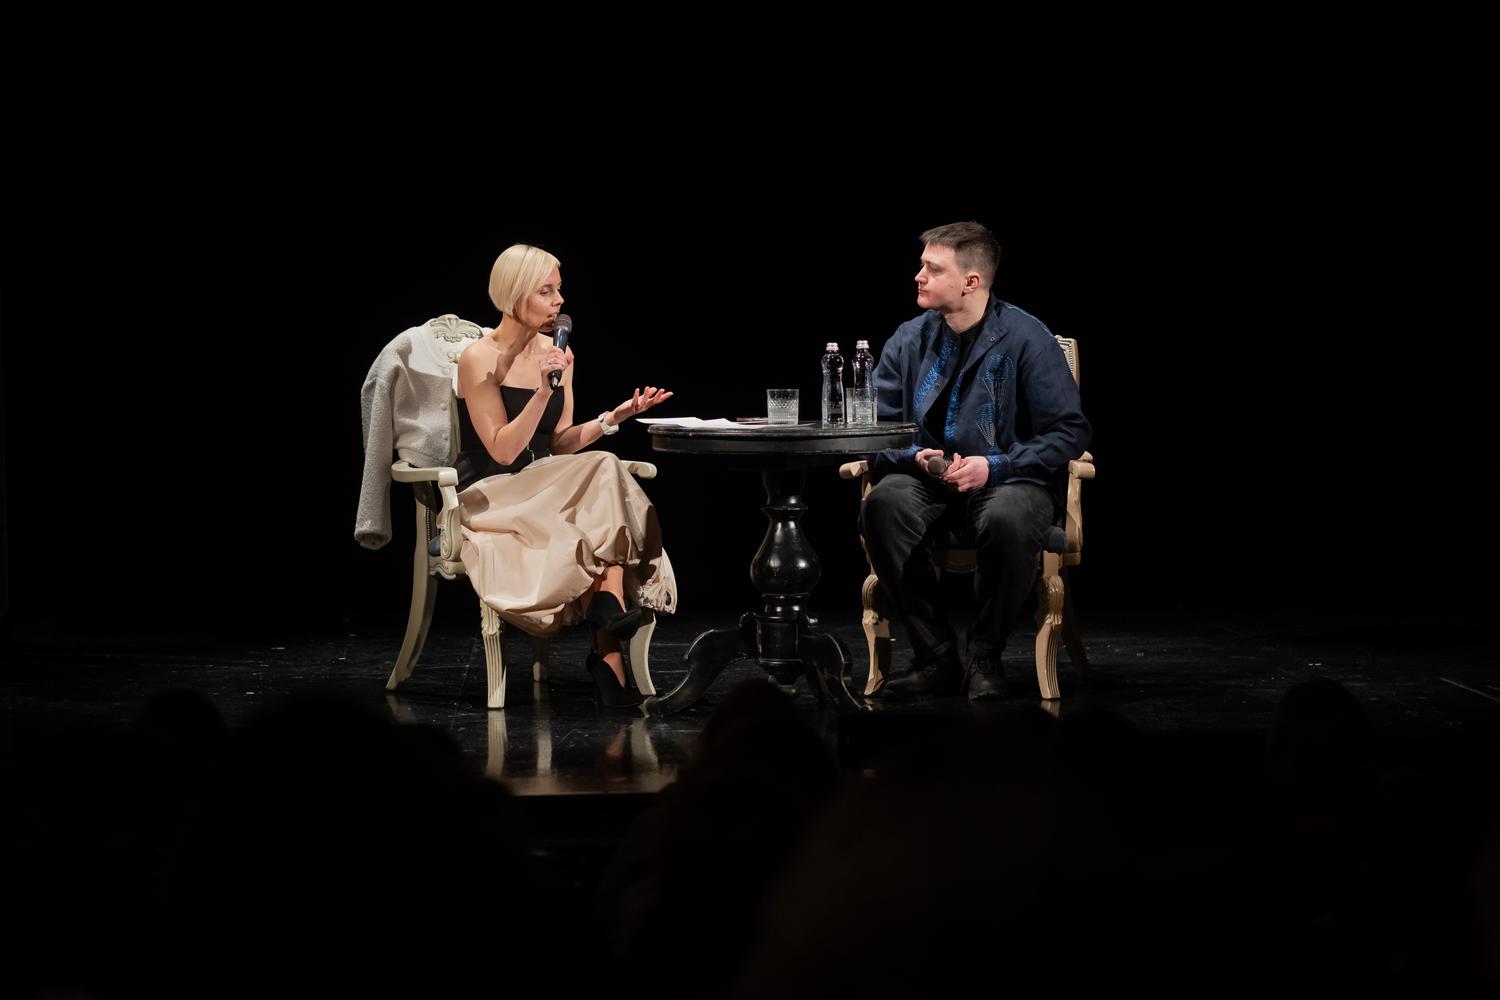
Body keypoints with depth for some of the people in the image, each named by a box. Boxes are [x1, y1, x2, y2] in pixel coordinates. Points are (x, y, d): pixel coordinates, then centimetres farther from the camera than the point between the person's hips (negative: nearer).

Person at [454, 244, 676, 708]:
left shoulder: (558, 353, 10)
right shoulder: (480, 360, -10)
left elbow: (560, 445, 10)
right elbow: (502, 451, -14)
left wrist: (615, 416, -4)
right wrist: (543, 392, -23)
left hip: (544, 493, 6)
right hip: (488, 502, -6)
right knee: (602, 469, -28)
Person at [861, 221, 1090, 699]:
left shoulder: (1026, 338, -7)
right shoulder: (909, 341, 5)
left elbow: (1070, 432, -7)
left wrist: (994, 467, -17)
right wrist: (915, 457, -12)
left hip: (1012, 480, -4)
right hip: (929, 479, 4)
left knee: (1006, 520, -39)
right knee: (883, 505, -30)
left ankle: (985, 658, -16)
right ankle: (936, 656, -20)